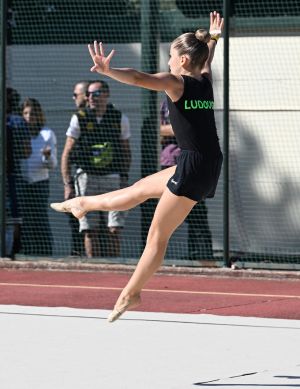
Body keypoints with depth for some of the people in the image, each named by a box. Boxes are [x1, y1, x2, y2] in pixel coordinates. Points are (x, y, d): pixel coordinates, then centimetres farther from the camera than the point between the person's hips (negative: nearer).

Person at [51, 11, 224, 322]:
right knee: (141, 188, 28)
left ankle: (131, 294, 6)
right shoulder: (205, 80, 11)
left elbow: (138, 78, -29)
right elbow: (207, 61, 36)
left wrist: (107, 70, -43)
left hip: (193, 168, -9)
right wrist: (213, 39, 55)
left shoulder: (176, 82, -10)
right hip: (209, 166, 9)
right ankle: (84, 204, 47)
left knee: (157, 236, 0)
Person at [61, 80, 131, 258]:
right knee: (89, 230, -1)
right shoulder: (79, 119, 0)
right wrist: (67, 183, -5)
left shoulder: (120, 119, 3)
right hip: (86, 175, 0)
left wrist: (124, 178, 3)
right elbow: (67, 153, 2)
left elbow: (126, 152, 12)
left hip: (113, 176, 0)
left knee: (115, 229, -7)